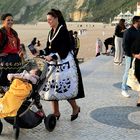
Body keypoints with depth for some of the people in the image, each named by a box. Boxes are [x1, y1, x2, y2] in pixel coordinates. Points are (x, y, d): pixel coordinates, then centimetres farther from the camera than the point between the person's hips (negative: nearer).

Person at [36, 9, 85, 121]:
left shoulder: (63, 31, -12)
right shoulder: (51, 32, 12)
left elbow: (65, 49, -20)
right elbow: (49, 48, 13)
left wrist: (53, 57, -30)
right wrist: (40, 52, -5)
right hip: (53, 64, 8)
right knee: (53, 88, 5)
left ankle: (75, 108, 23)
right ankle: (56, 112, 15)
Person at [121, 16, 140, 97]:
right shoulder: (128, 32, -11)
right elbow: (125, 45, -13)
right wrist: (132, 54, -17)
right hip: (130, 56, -6)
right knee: (128, 73, 3)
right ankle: (124, 90, 15)